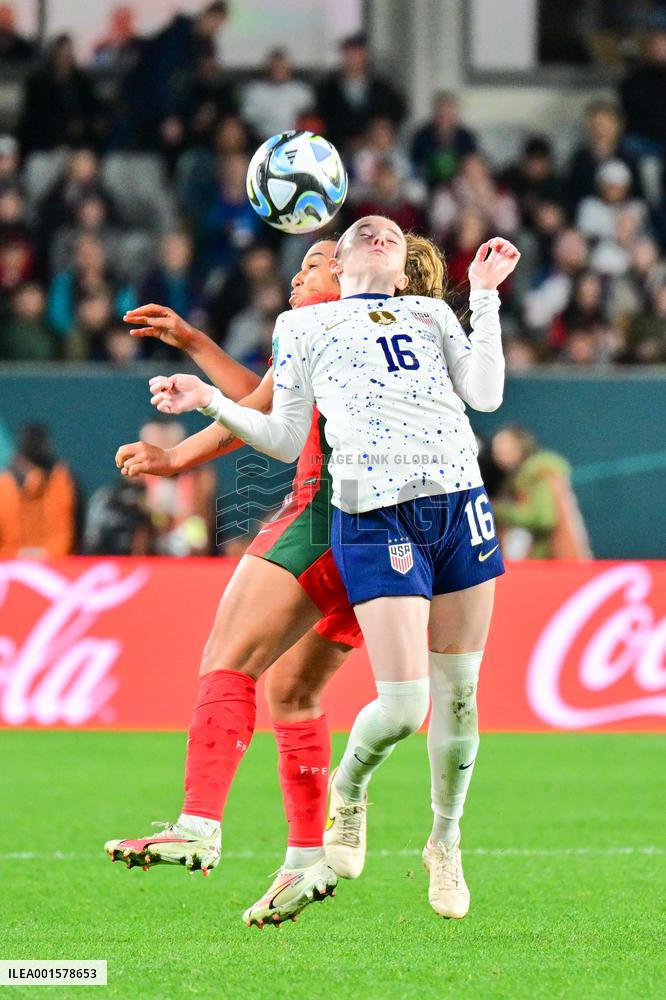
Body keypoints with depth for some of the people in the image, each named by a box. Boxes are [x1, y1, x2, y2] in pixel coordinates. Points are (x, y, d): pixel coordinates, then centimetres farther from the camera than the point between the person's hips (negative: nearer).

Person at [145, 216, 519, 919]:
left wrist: (485, 295, 10)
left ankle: (445, 845, 24)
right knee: (402, 705, -14)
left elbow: (486, 394, 6)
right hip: (375, 515, -3)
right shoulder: (304, 327, 17)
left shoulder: (434, 314, 22)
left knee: (458, 694, 4)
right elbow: (286, 442, 16)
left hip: (461, 502, 3)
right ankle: (347, 790, 18)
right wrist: (211, 402, 6)